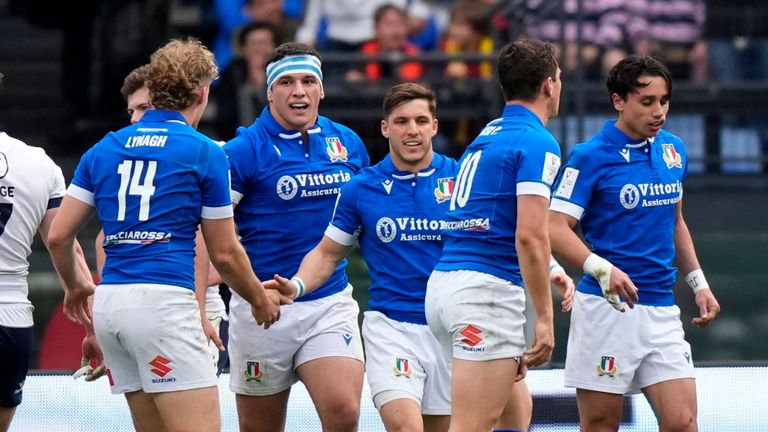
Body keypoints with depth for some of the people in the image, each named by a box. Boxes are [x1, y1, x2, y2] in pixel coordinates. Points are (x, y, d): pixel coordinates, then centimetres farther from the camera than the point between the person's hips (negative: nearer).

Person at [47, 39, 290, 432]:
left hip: (108, 301, 7)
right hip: (163, 298, -7)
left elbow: (58, 236, 12)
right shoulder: (204, 153, 1)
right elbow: (224, 254, 5)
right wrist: (260, 300, 23)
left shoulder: (104, 149, 15)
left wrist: (75, 287, 32)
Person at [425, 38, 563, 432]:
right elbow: (529, 235, -17)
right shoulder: (537, 142, -8)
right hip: (487, 292, -9)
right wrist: (544, 318, -15)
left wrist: (550, 271, 29)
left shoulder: (485, 138, 19)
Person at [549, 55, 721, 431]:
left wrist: (699, 283, 19)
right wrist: (601, 268, -30)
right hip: (607, 306, -5)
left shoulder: (674, 150, 11)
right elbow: (556, 229, -14)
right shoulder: (590, 157, -8)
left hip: (662, 311, 5)